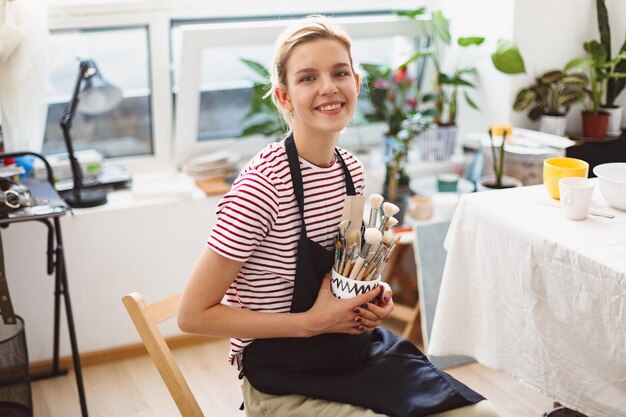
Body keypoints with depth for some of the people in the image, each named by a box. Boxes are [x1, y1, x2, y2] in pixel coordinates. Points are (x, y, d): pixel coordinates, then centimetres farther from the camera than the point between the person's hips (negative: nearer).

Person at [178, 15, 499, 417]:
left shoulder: (352, 169, 0)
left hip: (355, 347, 7)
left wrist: (375, 295, -4)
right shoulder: (262, 186, -23)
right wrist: (312, 322, -21)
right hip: (284, 379, -7)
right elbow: (195, 314, -19)